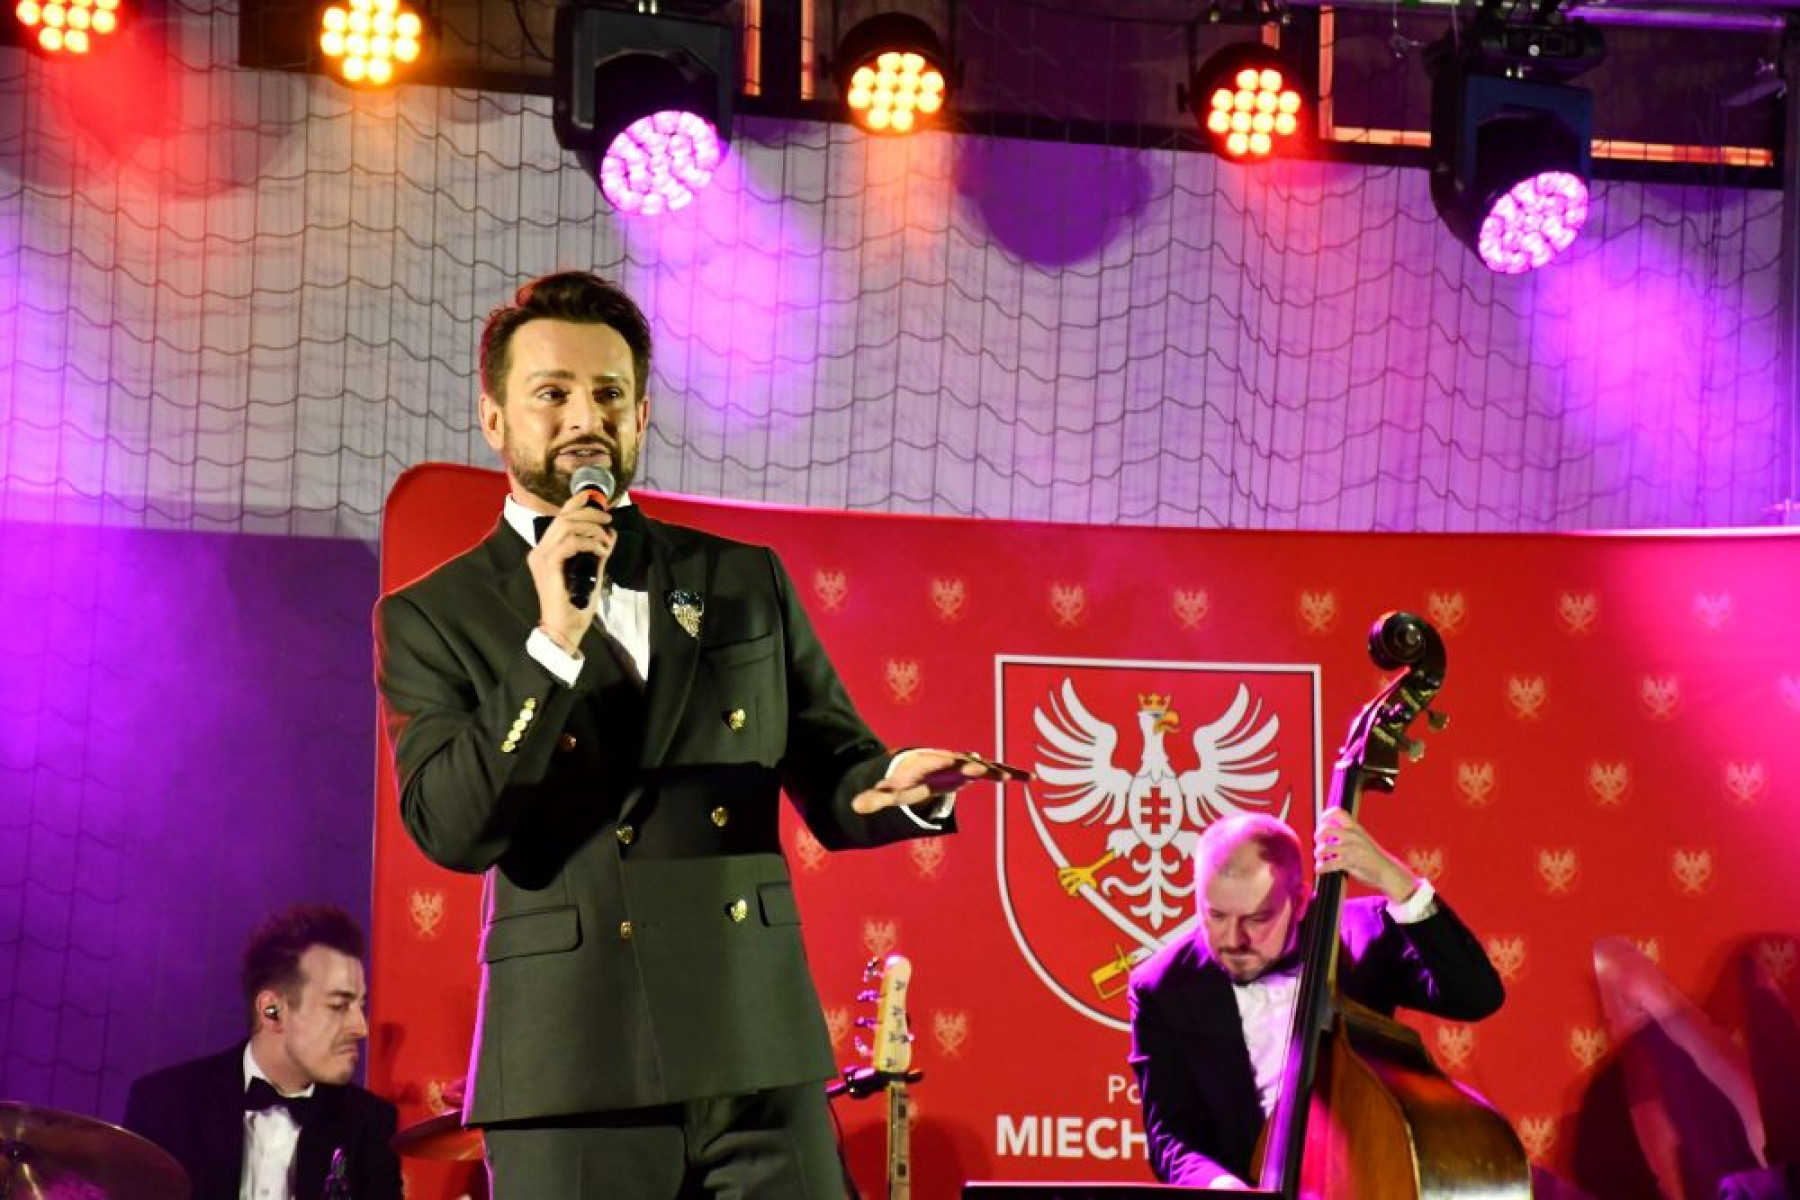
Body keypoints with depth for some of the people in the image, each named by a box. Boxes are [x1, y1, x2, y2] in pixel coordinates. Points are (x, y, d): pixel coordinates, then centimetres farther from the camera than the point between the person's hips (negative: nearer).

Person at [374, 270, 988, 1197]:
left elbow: (831, 781, 14)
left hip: (759, 1055, 2)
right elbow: (451, 831, -6)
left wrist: (901, 785, -9)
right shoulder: (434, 617, 6)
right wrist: (552, 643, -13)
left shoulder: (746, 580, 14)